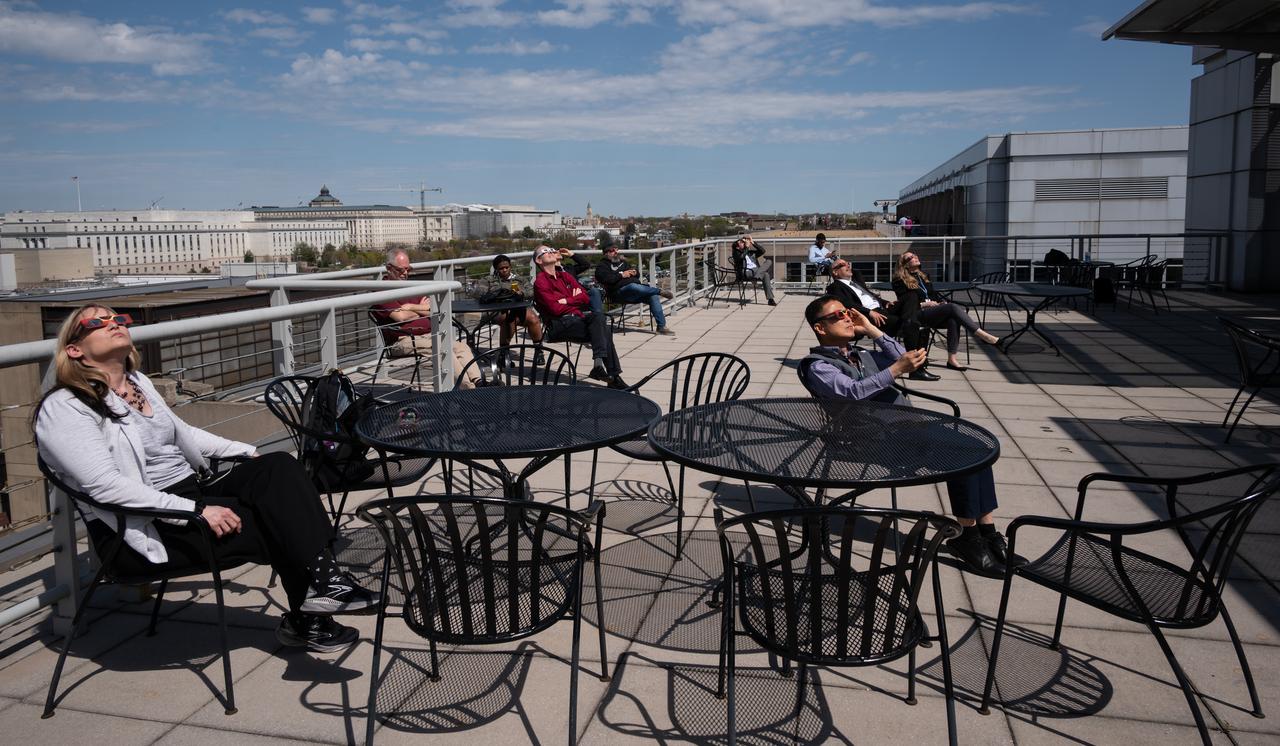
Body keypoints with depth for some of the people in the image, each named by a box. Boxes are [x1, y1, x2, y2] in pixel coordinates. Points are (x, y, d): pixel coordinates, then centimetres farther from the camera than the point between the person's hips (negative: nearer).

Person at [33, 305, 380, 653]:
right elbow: (106, 485, -21)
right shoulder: (64, 408, -10)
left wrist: (248, 453, 20)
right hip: (146, 530, -7)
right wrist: (194, 511, -28)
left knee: (278, 467, -18)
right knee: (277, 520, -21)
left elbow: (182, 433, 30)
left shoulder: (138, 382, 17)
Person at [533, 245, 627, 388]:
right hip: (560, 324, -6)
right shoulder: (540, 282, 0)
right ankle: (614, 375, -28)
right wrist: (574, 299, 4)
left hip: (577, 317, 6)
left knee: (598, 316, -27)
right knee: (603, 331, -24)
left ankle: (598, 365, -30)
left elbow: (585, 298, 12)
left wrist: (566, 300, -3)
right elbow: (555, 309, -12)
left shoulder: (565, 276, 23)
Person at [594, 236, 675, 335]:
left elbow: (638, 274, 31)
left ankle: (661, 326, -22)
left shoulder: (623, 262, 31)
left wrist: (635, 272, 7)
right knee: (634, 287, -40)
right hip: (619, 291, -7)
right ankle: (660, 292, -25)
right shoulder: (602, 266, 9)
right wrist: (621, 275, -11)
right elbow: (606, 279, -12)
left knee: (653, 296, -20)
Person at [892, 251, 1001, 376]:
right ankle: (983, 335, -29)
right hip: (917, 315, -6)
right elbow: (903, 302, -6)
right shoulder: (900, 280, 3)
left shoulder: (923, 275, 25)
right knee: (953, 307, -27)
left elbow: (933, 294, 25)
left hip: (932, 311, 6)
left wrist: (941, 302, 3)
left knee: (953, 320, -28)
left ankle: (952, 359, -32)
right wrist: (923, 304, -14)